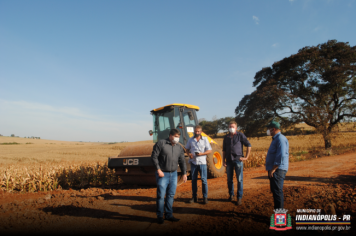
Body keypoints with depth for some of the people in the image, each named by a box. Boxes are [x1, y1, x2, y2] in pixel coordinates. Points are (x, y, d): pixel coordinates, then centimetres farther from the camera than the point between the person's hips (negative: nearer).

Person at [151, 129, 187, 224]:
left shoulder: (179, 148, 8)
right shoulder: (161, 143, -8)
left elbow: (182, 161, 13)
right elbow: (154, 156, -9)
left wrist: (184, 173, 7)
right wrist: (158, 169, -14)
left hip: (173, 174, 5)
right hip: (163, 174, -5)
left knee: (171, 195, 11)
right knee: (161, 196, 0)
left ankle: (169, 215, 25)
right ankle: (160, 216, 15)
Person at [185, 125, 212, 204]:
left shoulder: (205, 139, 1)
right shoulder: (191, 140, 7)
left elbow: (209, 151, -2)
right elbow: (187, 149, 15)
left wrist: (201, 153, -18)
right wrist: (189, 154, -7)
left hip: (202, 162, -2)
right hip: (193, 162, 2)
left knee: (204, 180, -1)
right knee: (193, 180, 9)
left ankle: (205, 197, 10)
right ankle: (194, 197, 20)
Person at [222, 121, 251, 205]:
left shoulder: (240, 135, 0)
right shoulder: (226, 137, 11)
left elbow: (248, 145, 1)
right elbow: (224, 150, 15)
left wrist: (246, 157, -4)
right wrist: (223, 160, 7)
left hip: (238, 160, -4)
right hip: (229, 160, 4)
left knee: (239, 179, -2)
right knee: (229, 179, 10)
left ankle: (239, 198, 7)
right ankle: (231, 194, 26)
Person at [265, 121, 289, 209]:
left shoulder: (281, 139, -15)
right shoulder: (276, 138, 18)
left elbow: (281, 156, -24)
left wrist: (273, 169, -23)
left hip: (277, 170, -11)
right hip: (274, 170, 11)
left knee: (277, 191, -7)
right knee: (275, 191, 15)